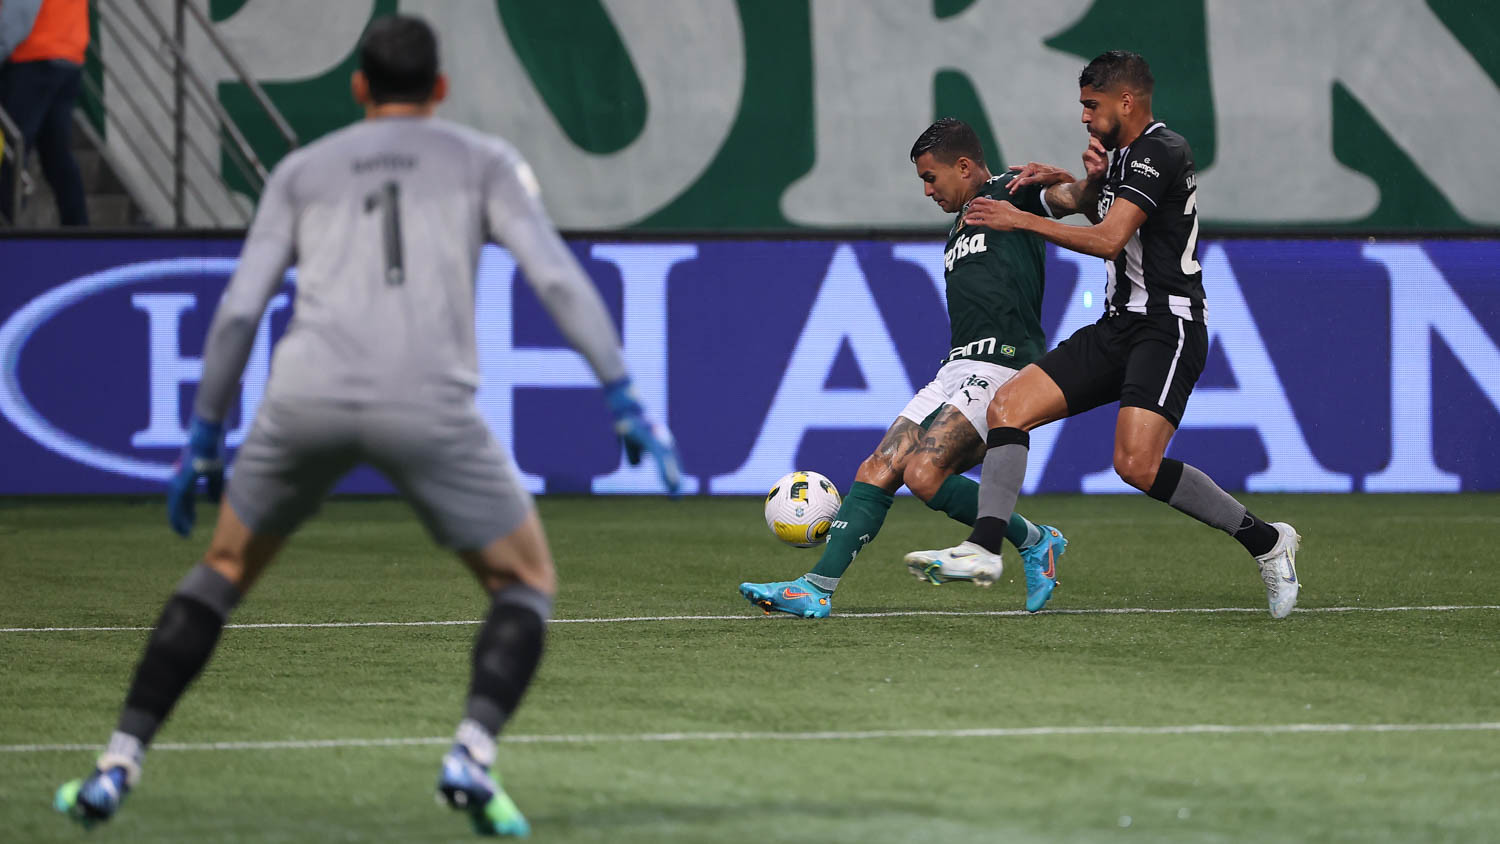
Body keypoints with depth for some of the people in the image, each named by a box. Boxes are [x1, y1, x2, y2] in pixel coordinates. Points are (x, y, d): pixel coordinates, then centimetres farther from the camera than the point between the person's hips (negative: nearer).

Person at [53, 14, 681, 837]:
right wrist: (626, 404, 5)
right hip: (427, 406, -2)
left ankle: (116, 767, 16)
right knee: (526, 583, 15)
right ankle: (472, 753, -10)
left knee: (223, 570, 24)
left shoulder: (302, 171, 22)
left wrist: (204, 440, 23)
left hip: (308, 397, 2)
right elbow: (558, 279, 4)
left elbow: (238, 311, 15)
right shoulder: (484, 160, 18)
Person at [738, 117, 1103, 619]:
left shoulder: (1010, 193, 1)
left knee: (924, 474, -21)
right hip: (957, 369, 9)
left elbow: (1067, 197, -18)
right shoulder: (957, 235, 27)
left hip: (1002, 366, -9)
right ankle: (818, 588, -5)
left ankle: (1035, 541, -5)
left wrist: (1087, 183, -40)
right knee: (876, 471, -2)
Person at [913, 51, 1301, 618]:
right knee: (1008, 407, -5)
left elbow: (1109, 239, -21)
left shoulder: (1161, 151, -12)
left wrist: (1023, 220, -12)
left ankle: (1265, 540, -8)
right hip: (1118, 326, 10)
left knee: (1137, 464, -24)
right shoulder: (1123, 155, 18)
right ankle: (985, 545, -12)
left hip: (1167, 327, -10)